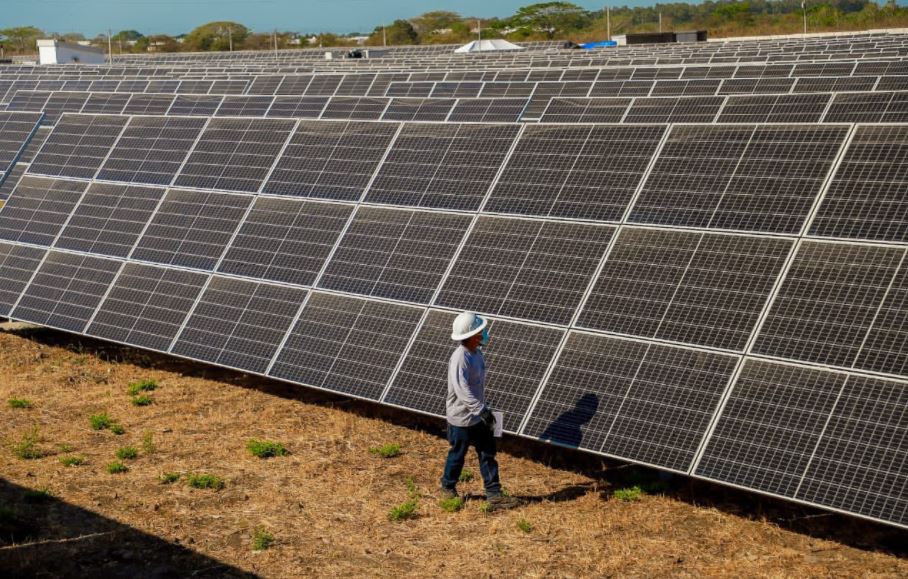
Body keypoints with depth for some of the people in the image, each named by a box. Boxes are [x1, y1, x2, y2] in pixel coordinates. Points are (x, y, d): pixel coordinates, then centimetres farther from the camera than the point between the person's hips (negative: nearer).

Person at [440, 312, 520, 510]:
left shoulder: (477, 353, 3)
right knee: (458, 454, 11)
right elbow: (462, 390, -32)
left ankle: (494, 494, 11)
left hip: (478, 415, 8)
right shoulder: (459, 359, -26)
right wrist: (482, 410, -36)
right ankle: (448, 487, 33)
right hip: (462, 417, -8)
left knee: (488, 453, 7)